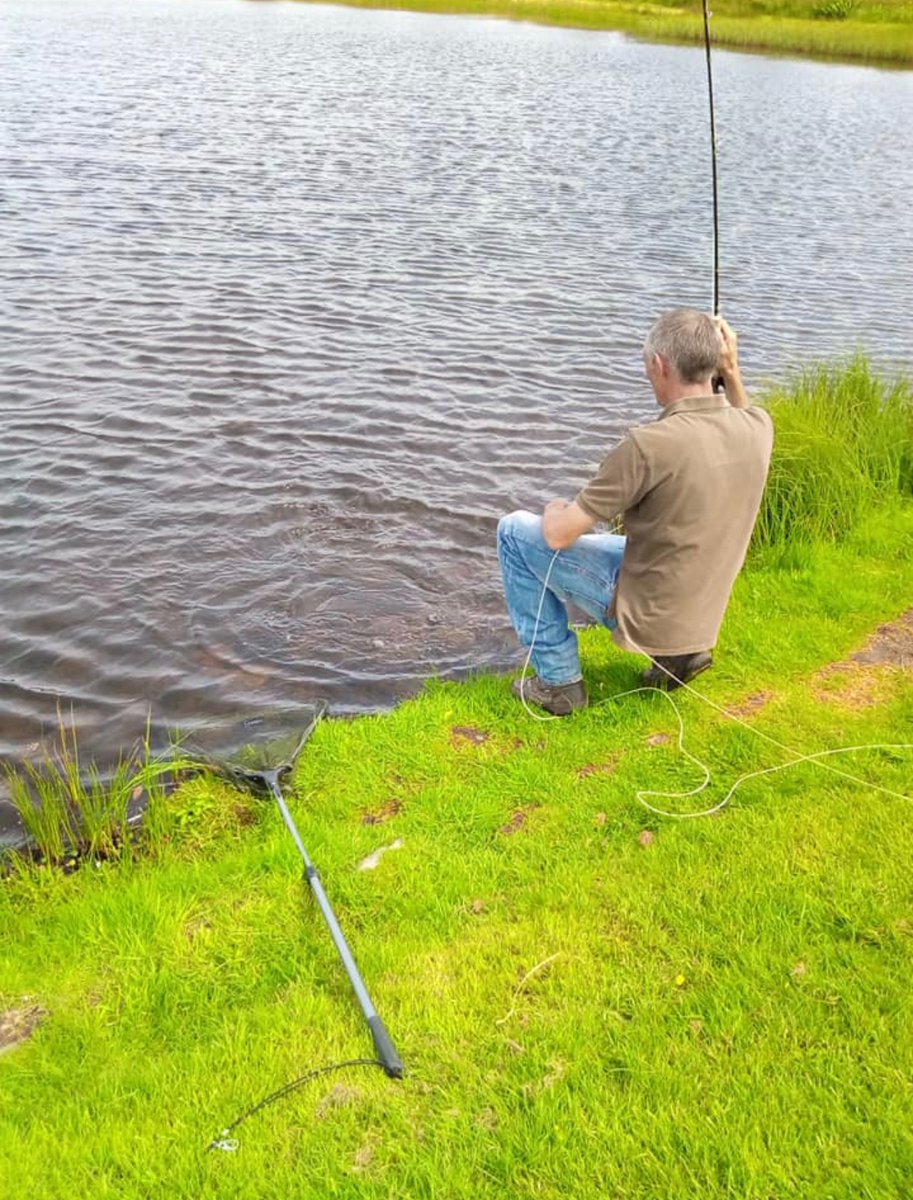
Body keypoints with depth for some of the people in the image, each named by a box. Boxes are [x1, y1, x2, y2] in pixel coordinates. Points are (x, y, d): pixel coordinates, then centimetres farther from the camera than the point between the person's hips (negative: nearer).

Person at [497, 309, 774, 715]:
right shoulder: (758, 428, -7)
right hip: (702, 616, 7)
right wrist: (732, 372, 11)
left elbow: (560, 535, -19)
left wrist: (555, 509, 3)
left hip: (645, 614, -7)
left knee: (515, 531, 4)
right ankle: (678, 649, 18)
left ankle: (559, 678, 6)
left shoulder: (649, 444, -27)